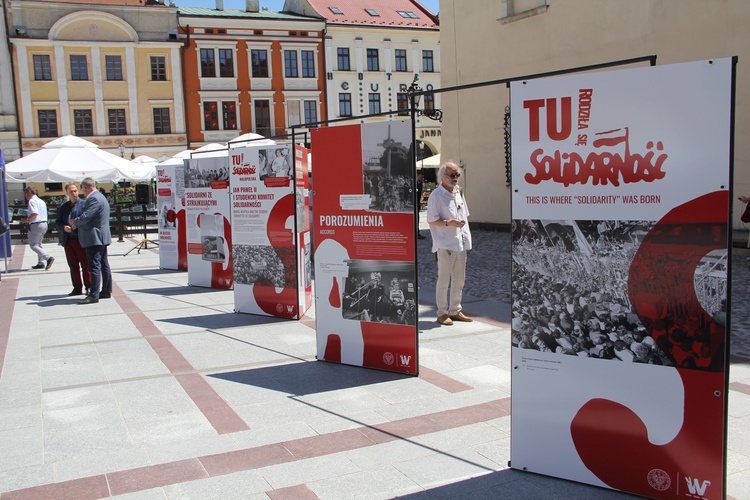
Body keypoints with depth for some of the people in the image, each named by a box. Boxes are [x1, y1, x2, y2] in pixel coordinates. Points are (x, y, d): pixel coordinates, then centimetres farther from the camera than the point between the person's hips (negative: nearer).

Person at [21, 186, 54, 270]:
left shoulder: (32, 201, -12)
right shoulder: (41, 201, 17)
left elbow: (34, 214, -24)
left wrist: (26, 220, -11)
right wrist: (28, 219, 18)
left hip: (36, 225, -9)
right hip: (44, 223, 9)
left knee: (33, 245, -5)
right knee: (38, 244, 18)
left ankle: (48, 257, -22)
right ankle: (41, 262, 15)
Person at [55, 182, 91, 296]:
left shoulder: (84, 204, -2)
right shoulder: (63, 207, 13)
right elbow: (57, 222, 12)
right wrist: (64, 227, -9)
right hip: (68, 240, 5)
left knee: (85, 265, 1)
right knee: (73, 265, 9)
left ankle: (89, 287, 8)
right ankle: (77, 288, 15)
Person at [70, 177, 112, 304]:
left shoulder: (94, 199, -18)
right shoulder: (99, 197, 17)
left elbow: (85, 217, -22)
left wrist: (75, 222, -2)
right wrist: (77, 223, 9)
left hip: (95, 238, -11)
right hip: (102, 237, 11)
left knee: (94, 266, -9)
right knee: (104, 265, 14)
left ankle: (94, 295, -9)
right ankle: (106, 291, 21)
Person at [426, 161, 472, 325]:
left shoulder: (458, 192, 14)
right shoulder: (436, 195, -9)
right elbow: (431, 220, -11)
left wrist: (467, 237, 16)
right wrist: (448, 223, -24)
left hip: (461, 244, 7)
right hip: (445, 245, -7)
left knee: (459, 280, 13)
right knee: (444, 280, -1)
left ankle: (455, 311, 24)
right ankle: (442, 313, 9)